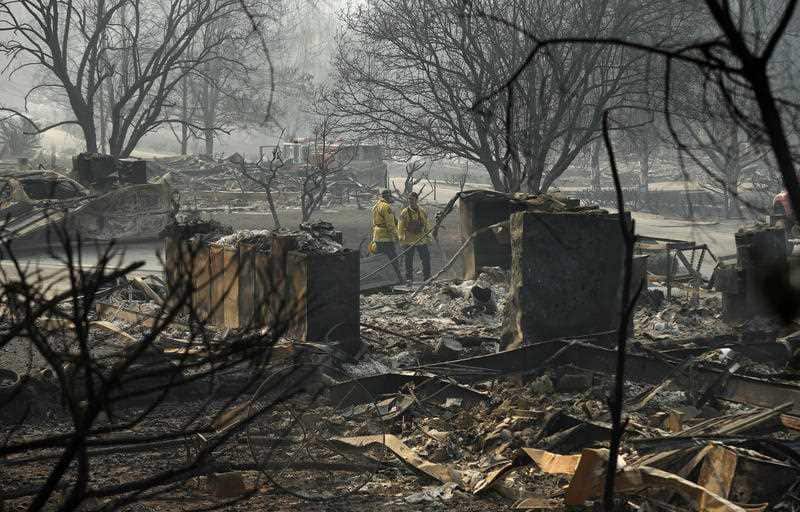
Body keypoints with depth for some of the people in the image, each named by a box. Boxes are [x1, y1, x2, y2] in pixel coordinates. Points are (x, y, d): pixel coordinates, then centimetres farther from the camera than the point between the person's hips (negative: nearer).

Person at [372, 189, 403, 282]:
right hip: (386, 237, -9)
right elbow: (390, 223, -18)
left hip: (377, 237, 9)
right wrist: (395, 235, -14)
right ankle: (398, 278, -7)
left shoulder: (375, 207, 16)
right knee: (393, 258, -7)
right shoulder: (386, 207, -13)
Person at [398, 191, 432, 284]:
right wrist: (401, 239, -8)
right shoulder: (404, 213, -1)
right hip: (409, 241, -3)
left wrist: (428, 237, 11)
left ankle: (427, 277, 15)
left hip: (421, 240, 3)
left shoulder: (422, 212, 8)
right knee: (409, 261, 2)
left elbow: (426, 225, 15)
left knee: (426, 259, 4)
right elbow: (401, 227, -2)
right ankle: (409, 278, 10)